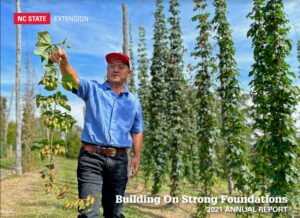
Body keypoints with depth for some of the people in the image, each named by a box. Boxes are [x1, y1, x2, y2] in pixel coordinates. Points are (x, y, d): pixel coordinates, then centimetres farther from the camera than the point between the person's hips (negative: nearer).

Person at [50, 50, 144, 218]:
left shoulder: (134, 101, 12)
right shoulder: (93, 89, 4)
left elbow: (137, 131, 14)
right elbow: (74, 78, -15)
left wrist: (137, 156, 2)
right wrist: (64, 62, -36)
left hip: (119, 160, 3)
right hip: (91, 157, -3)